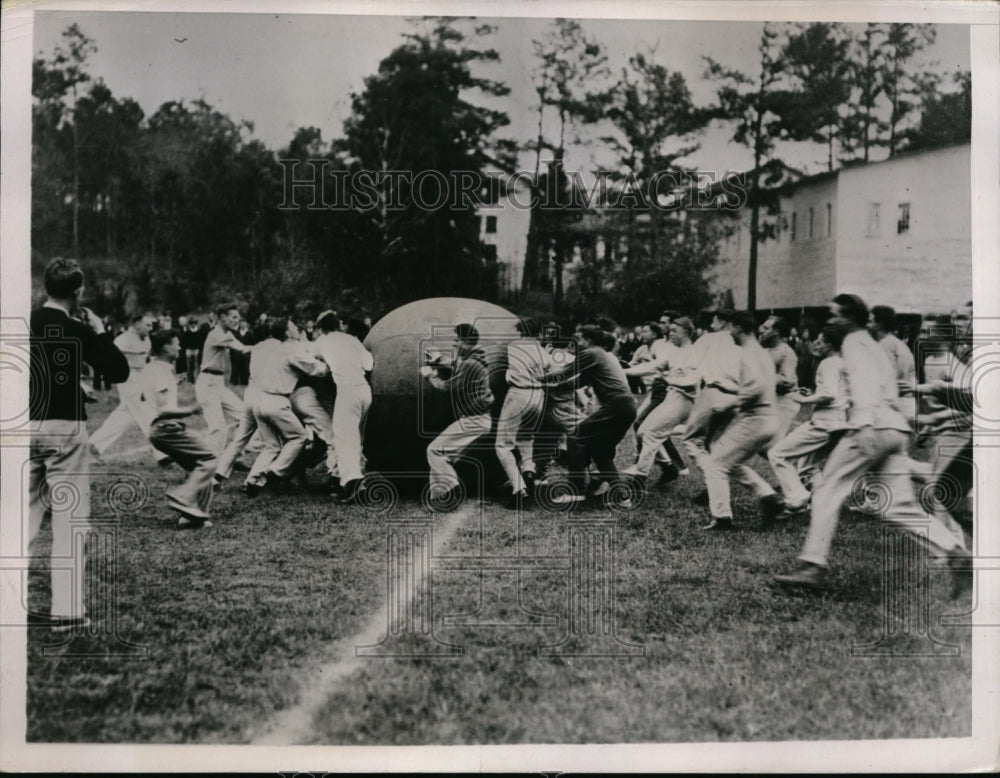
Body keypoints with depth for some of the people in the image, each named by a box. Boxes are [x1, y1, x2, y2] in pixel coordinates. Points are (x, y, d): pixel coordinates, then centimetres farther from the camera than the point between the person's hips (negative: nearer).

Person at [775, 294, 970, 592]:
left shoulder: (854, 342, 1)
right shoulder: (876, 347, 29)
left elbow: (867, 379, -17)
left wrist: (864, 422, -29)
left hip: (872, 426, -9)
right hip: (895, 428, 9)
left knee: (826, 493, -3)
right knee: (901, 507, 7)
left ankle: (814, 567, -5)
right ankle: (958, 551, -3)